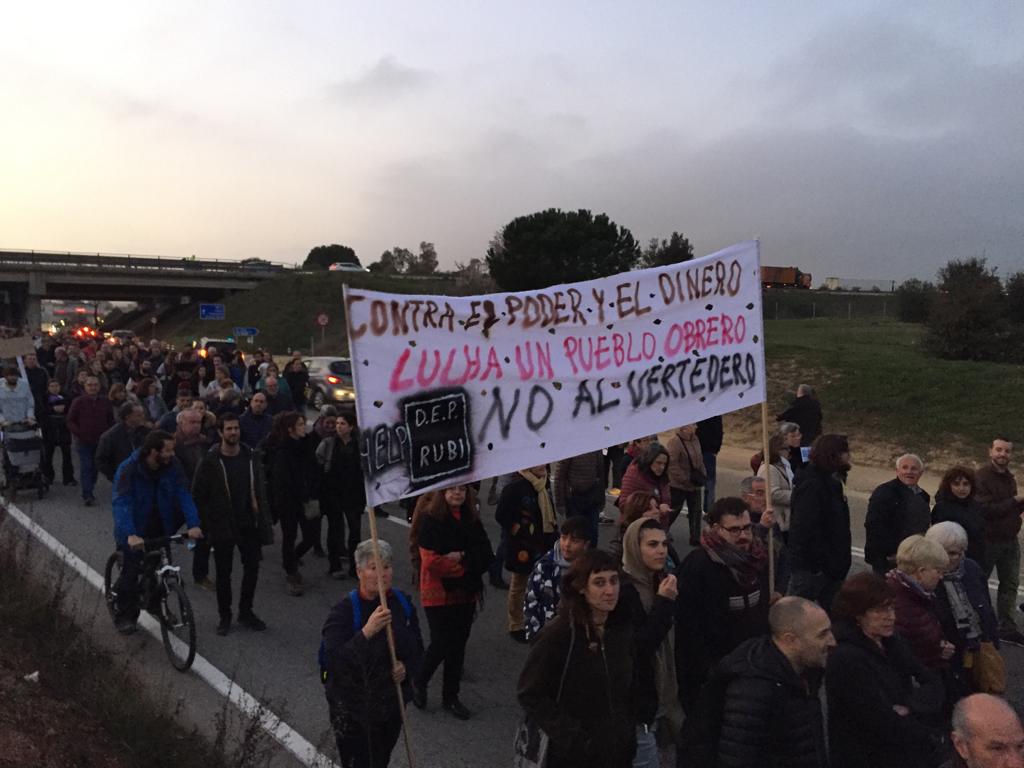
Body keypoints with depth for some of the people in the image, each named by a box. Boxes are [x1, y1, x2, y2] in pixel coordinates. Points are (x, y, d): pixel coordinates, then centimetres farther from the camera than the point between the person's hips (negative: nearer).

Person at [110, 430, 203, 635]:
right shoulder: (128, 470, -23)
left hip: (160, 527, 3)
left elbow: (183, 495, -17)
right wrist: (130, 535, -46)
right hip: (135, 529, -3)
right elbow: (122, 503, -32)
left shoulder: (172, 466, -12)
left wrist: (193, 524, -31)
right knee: (131, 570, -1)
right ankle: (124, 616, 18)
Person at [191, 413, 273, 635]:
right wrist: (206, 524, -10)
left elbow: (259, 489, 9)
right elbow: (198, 495, -7)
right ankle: (224, 616, 23)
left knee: (252, 567, 8)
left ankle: (246, 612, 25)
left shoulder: (250, 457, 2)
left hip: (248, 524, 4)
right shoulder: (210, 462, -10)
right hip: (222, 526, -3)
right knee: (223, 572, 8)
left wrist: (262, 519, 5)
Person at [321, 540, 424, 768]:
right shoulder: (345, 610, -20)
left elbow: (417, 647, 9)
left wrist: (407, 666, -12)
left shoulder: (402, 603, -3)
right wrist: (367, 632, -39)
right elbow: (333, 660, -29)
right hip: (353, 709, -5)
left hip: (392, 703, 5)